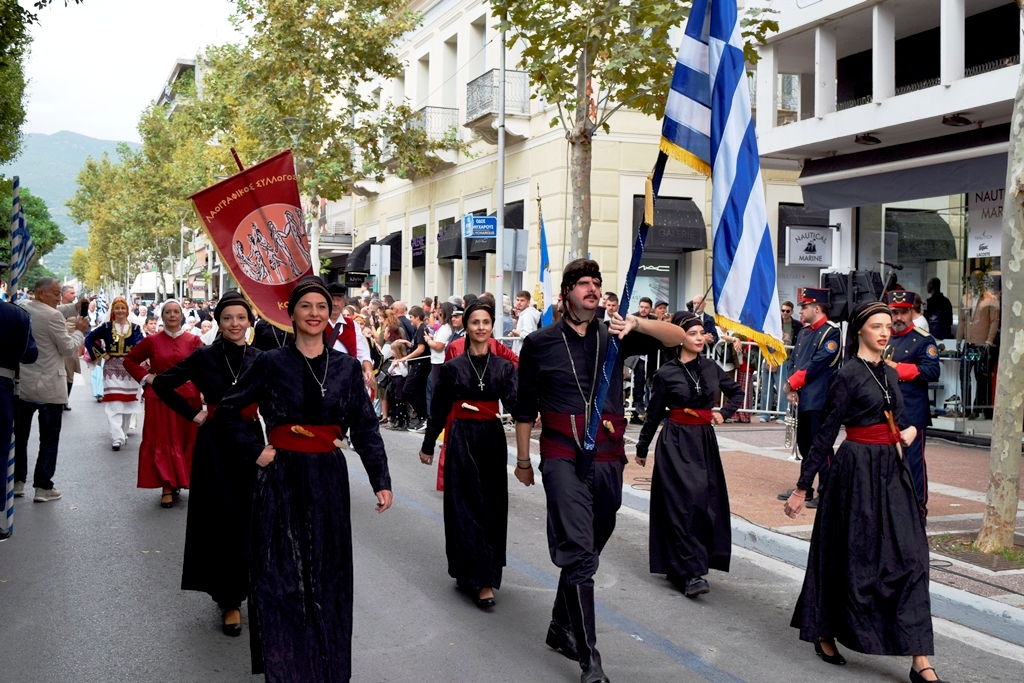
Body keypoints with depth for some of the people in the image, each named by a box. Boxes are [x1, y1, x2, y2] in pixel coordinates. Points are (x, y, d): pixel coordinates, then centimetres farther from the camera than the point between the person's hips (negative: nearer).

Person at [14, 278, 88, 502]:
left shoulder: (20, 310, 3)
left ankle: (17, 482, 21)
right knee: (49, 438, 2)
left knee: (19, 434, 14)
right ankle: (43, 487, 4)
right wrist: (79, 330, 3)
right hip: (48, 387, -7)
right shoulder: (52, 316, -18)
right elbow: (69, 350, -13)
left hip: (21, 384, 7)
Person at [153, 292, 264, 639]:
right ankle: (230, 599, 9)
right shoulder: (204, 356, -5)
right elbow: (163, 384, 1)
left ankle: (243, 583, 28)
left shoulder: (259, 358, 1)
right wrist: (193, 413, -3)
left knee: (249, 519, 8)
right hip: (214, 443, -2)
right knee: (222, 520, 1)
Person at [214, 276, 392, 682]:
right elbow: (228, 412, 4)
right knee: (281, 579, 3)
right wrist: (255, 451, -5)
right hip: (281, 479, -2)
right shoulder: (271, 363, -2)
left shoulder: (347, 366, 3)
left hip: (329, 479, 2)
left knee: (328, 577, 8)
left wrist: (381, 480, -2)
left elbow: (366, 428, 3)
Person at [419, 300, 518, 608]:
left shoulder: (504, 366, 3)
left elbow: (513, 401, -12)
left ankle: (477, 574, 21)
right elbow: (439, 410, 3)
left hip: (492, 439, 3)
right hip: (461, 439, -3)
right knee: (467, 506, -5)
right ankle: (480, 580, -3)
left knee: (492, 506, 7)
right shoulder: (453, 367, -2)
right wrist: (427, 445, 6)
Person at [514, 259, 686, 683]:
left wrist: (637, 324, -19)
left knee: (587, 550, 15)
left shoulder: (614, 337, 6)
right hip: (563, 457, -4)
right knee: (579, 551, -12)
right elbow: (525, 406, 8)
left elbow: (678, 339, -1)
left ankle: (560, 629, 35)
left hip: (608, 458, 4)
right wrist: (523, 460, 11)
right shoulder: (540, 343, 1)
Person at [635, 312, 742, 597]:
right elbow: (654, 413, 2)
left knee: (705, 503, 5)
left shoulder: (711, 368, 6)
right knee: (683, 504, -9)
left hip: (704, 441, 5)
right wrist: (642, 448, 7)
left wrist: (724, 413, 6)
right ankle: (691, 573, -8)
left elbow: (737, 392, 22)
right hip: (676, 442, -5)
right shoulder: (666, 373, -5)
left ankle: (678, 569, 19)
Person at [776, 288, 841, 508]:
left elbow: (816, 365, -16)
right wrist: (792, 389, -3)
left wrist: (791, 383, -11)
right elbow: (793, 361, 12)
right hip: (802, 399, 8)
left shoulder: (831, 332, -10)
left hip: (820, 401, -8)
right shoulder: (804, 332, 15)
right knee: (804, 446, 14)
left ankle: (825, 492, 4)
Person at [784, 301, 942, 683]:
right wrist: (802, 487, -11)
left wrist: (910, 430, -2)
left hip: (891, 470, 7)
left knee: (910, 557, -1)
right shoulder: (848, 375, -9)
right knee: (849, 557, 3)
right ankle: (824, 634, 24)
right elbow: (826, 433, -10)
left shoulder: (890, 374, 12)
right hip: (857, 470, -7)